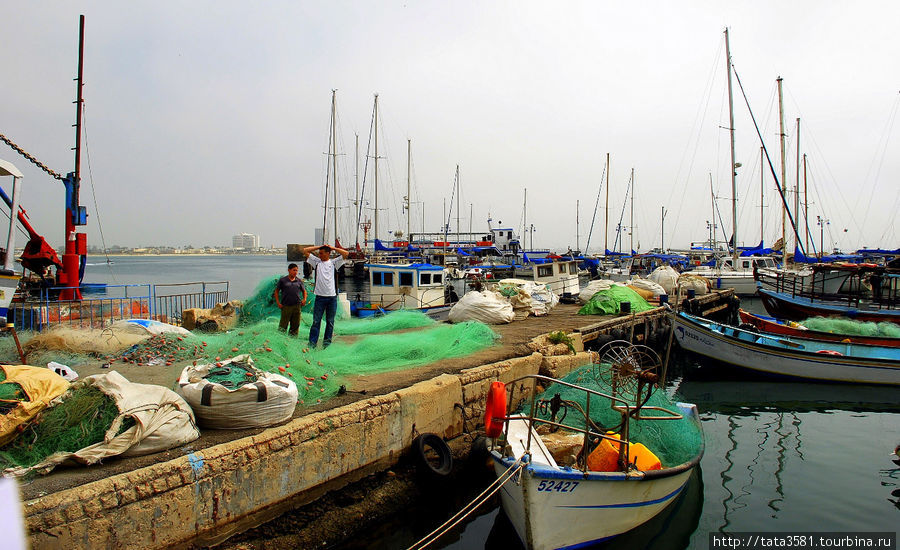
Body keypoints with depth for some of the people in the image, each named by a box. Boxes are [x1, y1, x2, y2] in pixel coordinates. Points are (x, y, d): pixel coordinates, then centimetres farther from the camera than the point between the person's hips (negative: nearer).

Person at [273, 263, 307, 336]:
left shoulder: (299, 281, 9)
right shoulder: (282, 280, 1)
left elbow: (304, 291, 21)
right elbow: (276, 291, 8)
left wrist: (304, 299, 3)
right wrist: (278, 303, -1)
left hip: (297, 306, 3)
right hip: (286, 306, -3)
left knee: (295, 325, 7)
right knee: (283, 325, -2)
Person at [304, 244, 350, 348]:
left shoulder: (334, 263, 7)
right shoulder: (316, 262, 10)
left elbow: (346, 253, -2)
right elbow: (305, 251, 9)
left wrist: (332, 248, 4)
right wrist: (319, 246, 9)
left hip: (332, 296, 0)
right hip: (320, 296, 0)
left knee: (330, 322, 6)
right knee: (316, 321, -2)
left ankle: (327, 343, 15)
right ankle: (312, 343, 0)